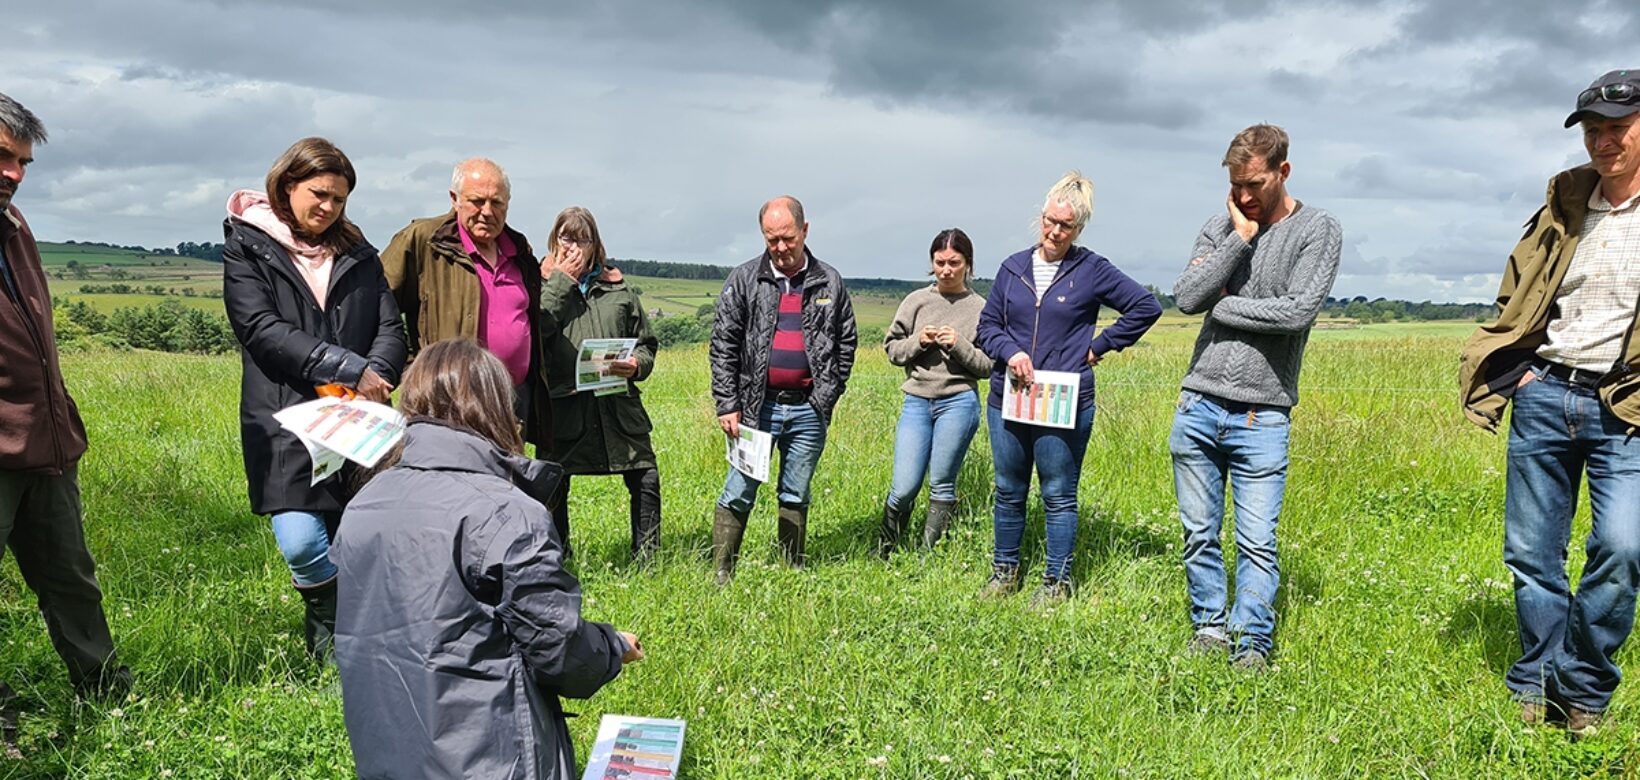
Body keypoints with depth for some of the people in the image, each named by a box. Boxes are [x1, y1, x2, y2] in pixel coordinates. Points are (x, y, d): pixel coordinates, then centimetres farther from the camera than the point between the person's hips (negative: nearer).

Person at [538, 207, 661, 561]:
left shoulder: (618, 288, 14)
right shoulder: (543, 285, 6)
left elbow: (647, 343, 17)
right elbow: (535, 330, -15)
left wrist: (637, 365, -5)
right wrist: (561, 281, -8)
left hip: (618, 404, 2)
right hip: (563, 405, -2)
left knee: (646, 480, -3)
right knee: (554, 488, 6)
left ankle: (646, 559, 13)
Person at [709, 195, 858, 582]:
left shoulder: (829, 282, 6)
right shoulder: (745, 279, 1)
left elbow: (846, 343, 10)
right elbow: (723, 346, 0)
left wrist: (826, 397, 1)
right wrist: (727, 405, -6)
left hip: (808, 409, 2)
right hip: (756, 406, -1)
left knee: (796, 496, 12)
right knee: (738, 494, -1)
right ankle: (721, 576, 7)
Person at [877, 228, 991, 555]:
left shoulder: (980, 308, 1)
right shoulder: (917, 301, 6)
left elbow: (987, 367, 2)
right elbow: (892, 348, 10)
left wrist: (959, 345, -13)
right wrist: (918, 341, -8)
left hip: (959, 402, -1)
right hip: (917, 401, 1)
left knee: (942, 486, 3)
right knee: (904, 488, -2)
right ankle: (883, 551, 20)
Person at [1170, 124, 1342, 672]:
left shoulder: (1318, 230, -1)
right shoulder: (1221, 226, 9)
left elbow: (1298, 311, -14)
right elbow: (1186, 298, -5)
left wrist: (1221, 305, -5)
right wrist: (1239, 238, -8)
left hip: (1262, 415, -3)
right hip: (1198, 405, 3)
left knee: (1257, 541, -2)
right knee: (1198, 533, 10)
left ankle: (1252, 644, 10)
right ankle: (1210, 627, 24)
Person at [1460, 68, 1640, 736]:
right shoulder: (1565, 203, 10)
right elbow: (1515, 292, 20)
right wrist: (1517, 369, 9)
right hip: (1543, 395, 4)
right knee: (1530, 553, 7)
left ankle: (1583, 695, 1)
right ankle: (1537, 688, 23)